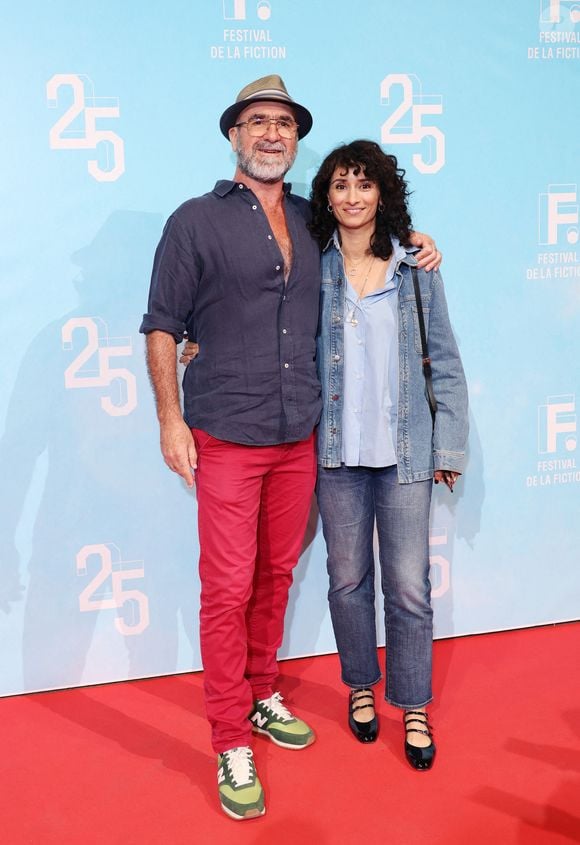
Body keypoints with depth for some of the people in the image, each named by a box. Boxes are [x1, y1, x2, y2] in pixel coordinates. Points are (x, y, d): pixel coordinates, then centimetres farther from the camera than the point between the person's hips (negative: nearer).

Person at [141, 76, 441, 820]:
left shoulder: (313, 223, 11)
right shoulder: (198, 220, -2)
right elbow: (162, 326, -3)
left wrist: (412, 247, 10)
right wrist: (170, 418, -10)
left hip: (299, 436, 5)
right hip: (226, 437, -4)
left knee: (275, 576, 15)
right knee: (228, 589, -1)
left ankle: (261, 696, 34)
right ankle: (231, 744, 12)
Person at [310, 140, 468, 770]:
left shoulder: (415, 268, 2)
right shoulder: (315, 268, 2)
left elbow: (445, 363, 4)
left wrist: (449, 447, 1)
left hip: (404, 452, 0)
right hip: (338, 452, 1)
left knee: (409, 587, 2)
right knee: (348, 579, 12)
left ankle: (413, 706, 22)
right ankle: (361, 685, 34)